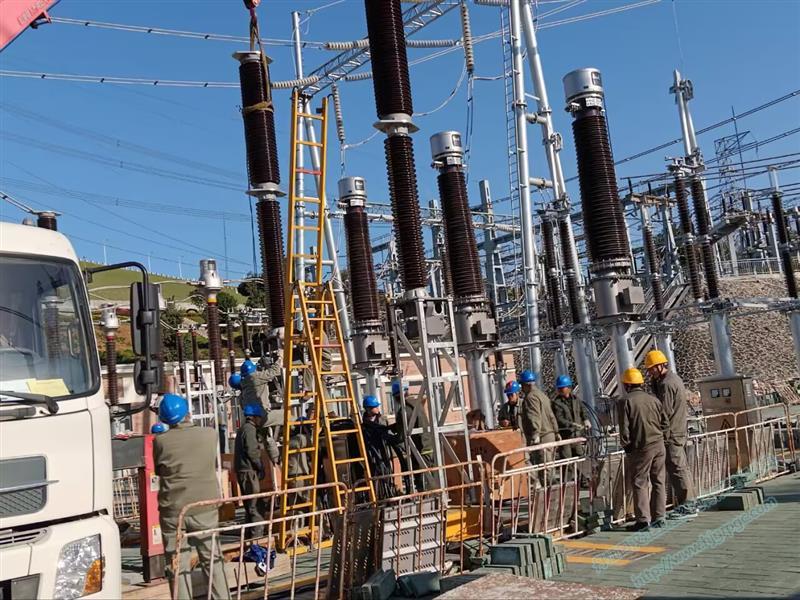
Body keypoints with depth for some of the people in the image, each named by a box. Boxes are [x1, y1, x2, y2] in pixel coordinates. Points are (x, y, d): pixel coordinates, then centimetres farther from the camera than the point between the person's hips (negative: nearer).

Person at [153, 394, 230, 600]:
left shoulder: (160, 441, -7)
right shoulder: (210, 434, -4)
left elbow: (158, 470, 6)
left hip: (173, 511, -1)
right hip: (205, 509, 1)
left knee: (178, 566, 8)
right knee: (212, 560, 15)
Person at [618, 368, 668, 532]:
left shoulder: (626, 401, -9)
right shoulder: (654, 399, 6)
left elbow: (624, 428, -11)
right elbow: (664, 423, 11)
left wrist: (626, 446, 1)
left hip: (641, 448, -5)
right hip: (658, 445, 5)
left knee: (640, 483, 1)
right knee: (658, 482, 12)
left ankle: (643, 519, -2)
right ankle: (658, 517, 17)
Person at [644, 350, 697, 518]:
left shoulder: (666, 384, -17)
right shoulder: (675, 378, 15)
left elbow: (665, 412, -19)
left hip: (671, 433, -11)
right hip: (681, 430, 11)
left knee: (676, 469, -7)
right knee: (682, 468, 14)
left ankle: (686, 506, -5)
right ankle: (688, 503, 20)